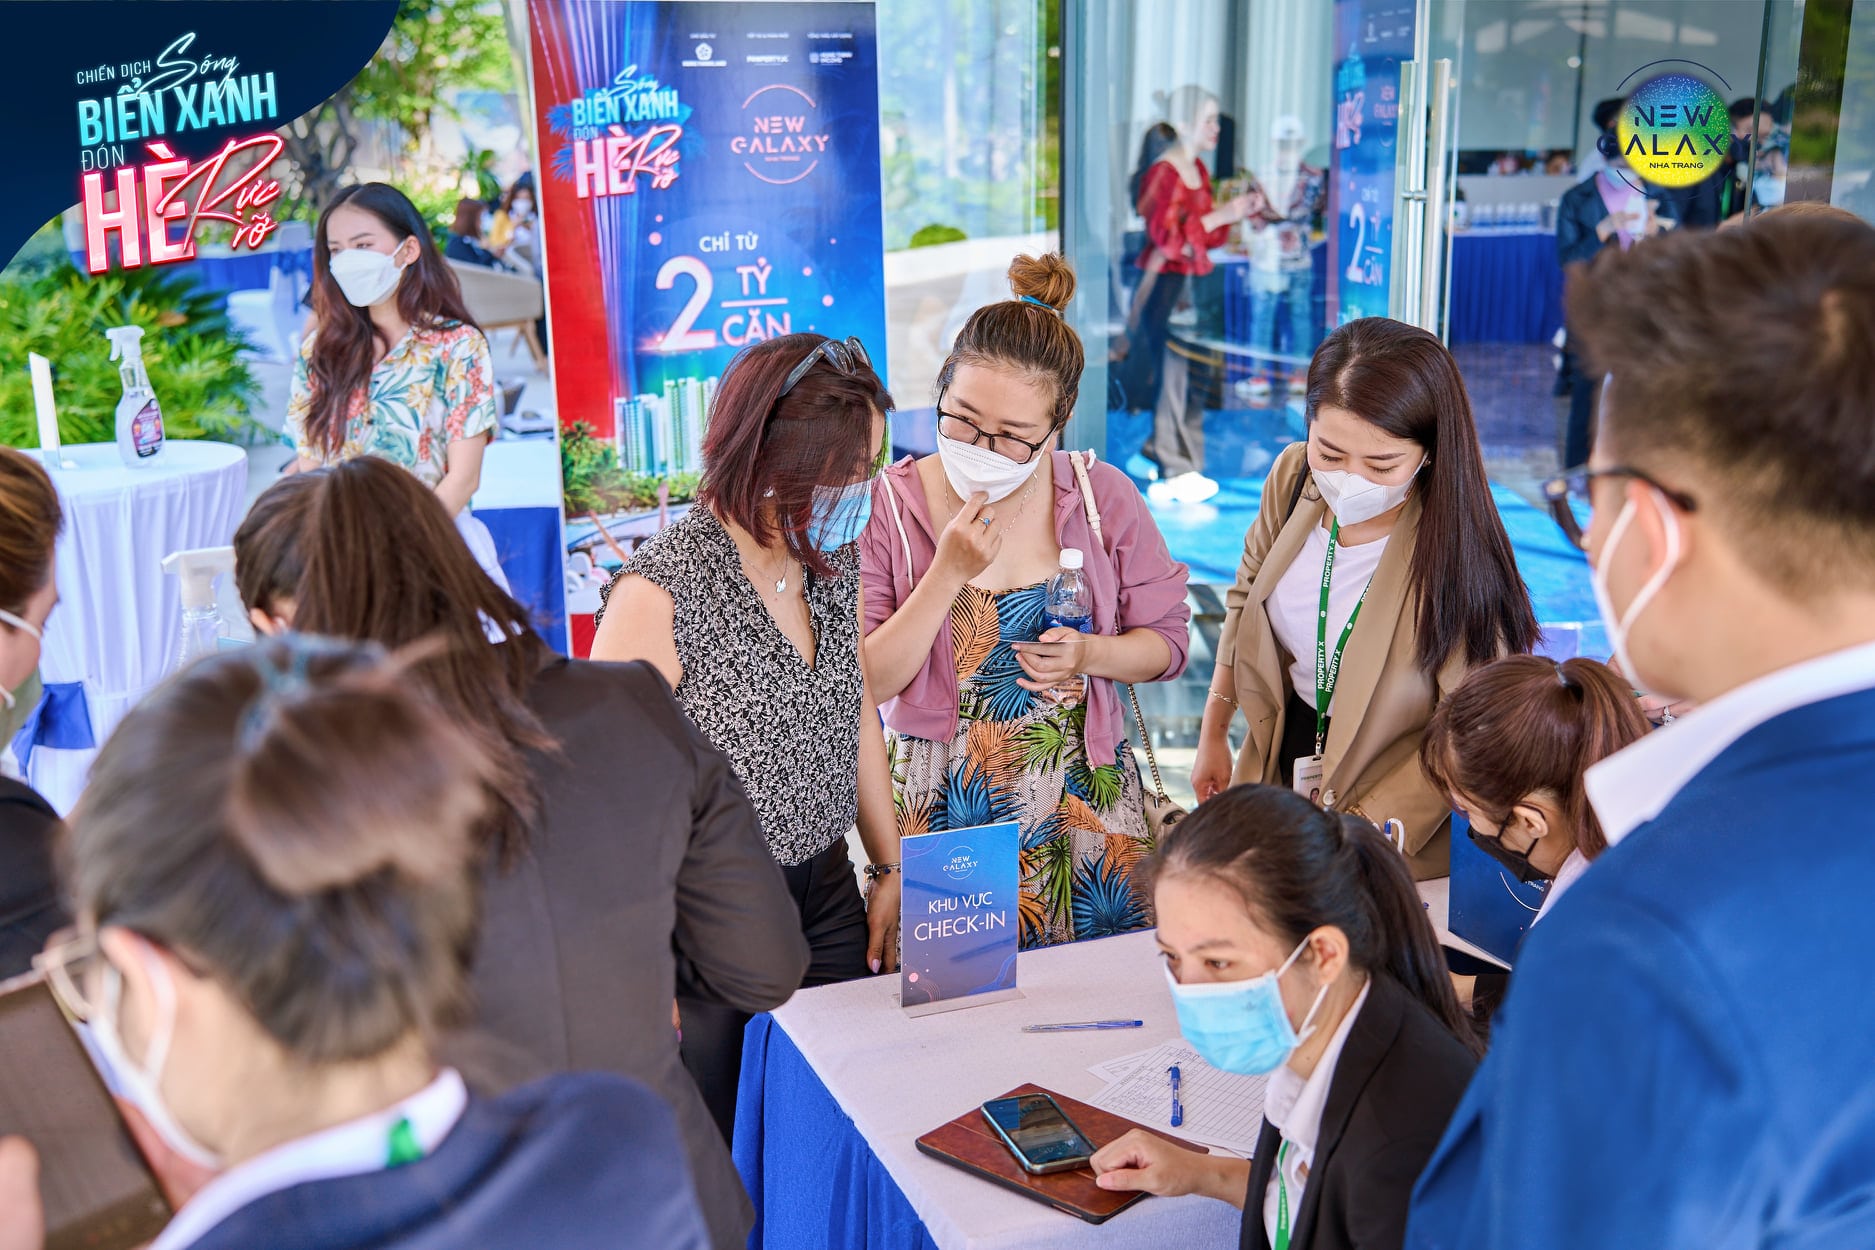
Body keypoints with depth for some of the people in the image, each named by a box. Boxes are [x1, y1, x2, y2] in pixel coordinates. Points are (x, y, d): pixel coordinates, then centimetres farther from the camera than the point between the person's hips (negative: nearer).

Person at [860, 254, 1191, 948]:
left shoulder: (1103, 497, -3)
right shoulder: (890, 505, -8)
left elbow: (1168, 641, 6)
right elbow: (862, 684, -12)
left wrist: (1089, 654, -14)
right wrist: (949, 574, -21)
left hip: (1084, 797, 2)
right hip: (943, 805, -1)